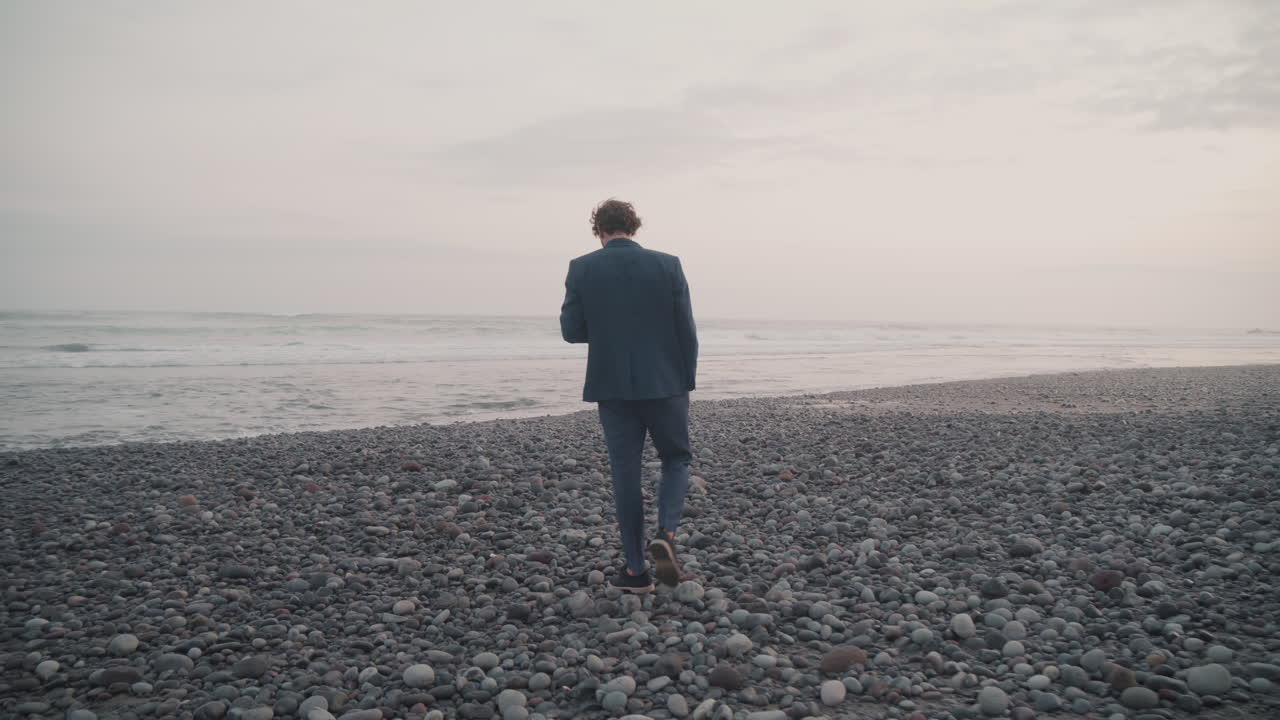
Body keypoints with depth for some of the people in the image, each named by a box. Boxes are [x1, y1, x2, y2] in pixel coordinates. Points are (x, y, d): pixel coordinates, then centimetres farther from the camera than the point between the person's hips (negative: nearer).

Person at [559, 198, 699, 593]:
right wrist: (686, 384, 7)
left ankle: (636, 569, 12)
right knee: (676, 459, 17)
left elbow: (571, 330, -2)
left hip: (612, 387, 1)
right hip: (664, 383, 0)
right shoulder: (667, 265, -2)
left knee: (625, 472, 8)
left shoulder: (582, 269, -3)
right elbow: (686, 331, -2)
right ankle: (666, 534, -6)